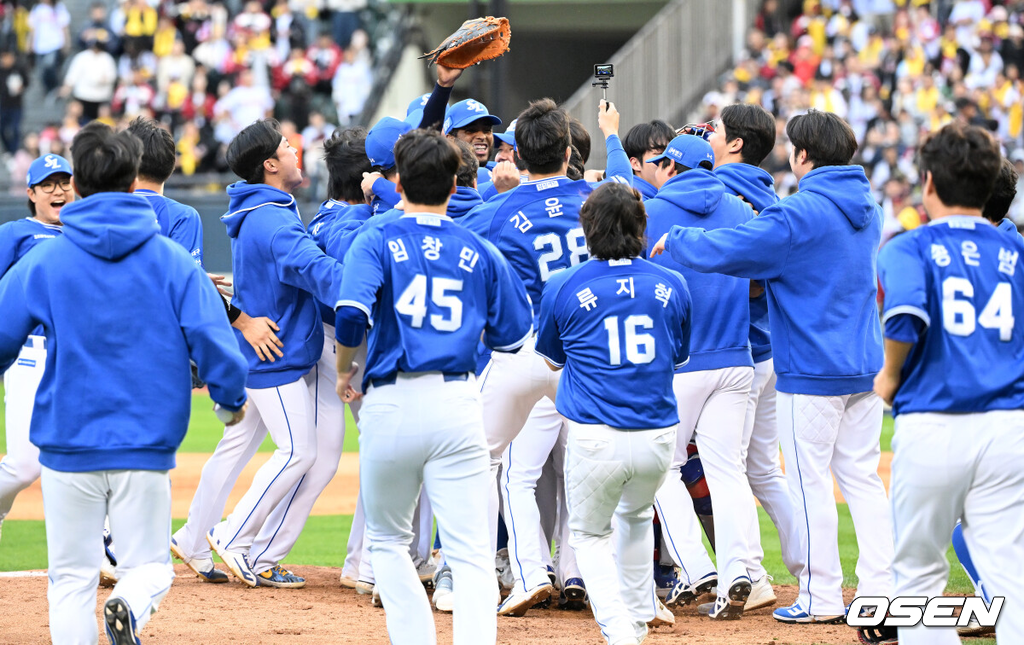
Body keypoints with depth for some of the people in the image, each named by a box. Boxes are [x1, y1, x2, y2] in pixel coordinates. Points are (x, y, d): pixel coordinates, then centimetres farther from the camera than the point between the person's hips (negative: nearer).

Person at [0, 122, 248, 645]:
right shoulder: (173, 261, -1)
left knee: (72, 578, 9)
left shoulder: (43, 262, -2)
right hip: (145, 445, 0)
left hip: (68, 442, 0)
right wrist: (232, 397, 13)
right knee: (149, 565, 9)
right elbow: (212, 340, -5)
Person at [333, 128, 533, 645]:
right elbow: (511, 336, 14)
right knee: (470, 550, -4)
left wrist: (344, 370, 2)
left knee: (388, 541, 17)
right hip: (458, 403, 1)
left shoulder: (376, 243, 0)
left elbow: (351, 316, -16)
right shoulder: (480, 253, 9)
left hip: (391, 403, -1)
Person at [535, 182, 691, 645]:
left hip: (595, 437, -3)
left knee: (589, 534, 17)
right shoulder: (671, 286, 3)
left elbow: (552, 359, 14)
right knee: (636, 516, 32)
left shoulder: (563, 288, -3)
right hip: (658, 435, 3)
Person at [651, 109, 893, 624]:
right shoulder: (867, 210, 11)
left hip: (812, 369, -8)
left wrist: (674, 240, -2)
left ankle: (822, 598, 2)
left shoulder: (799, 214, -16)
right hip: (865, 366, 8)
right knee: (862, 476, 11)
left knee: (810, 481, -1)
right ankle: (880, 590, 9)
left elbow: (724, 250, -19)